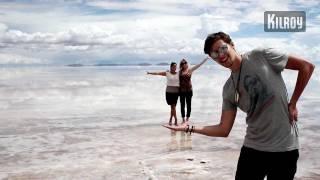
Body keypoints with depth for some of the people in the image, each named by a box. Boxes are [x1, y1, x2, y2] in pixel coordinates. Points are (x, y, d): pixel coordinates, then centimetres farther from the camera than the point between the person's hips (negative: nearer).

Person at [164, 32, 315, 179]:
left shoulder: (261, 56, -7)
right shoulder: (228, 89, 4)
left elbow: (307, 66, -4)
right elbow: (224, 130, 4)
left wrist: (293, 103, -6)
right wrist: (189, 128, -4)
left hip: (284, 147, -3)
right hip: (253, 148, 3)